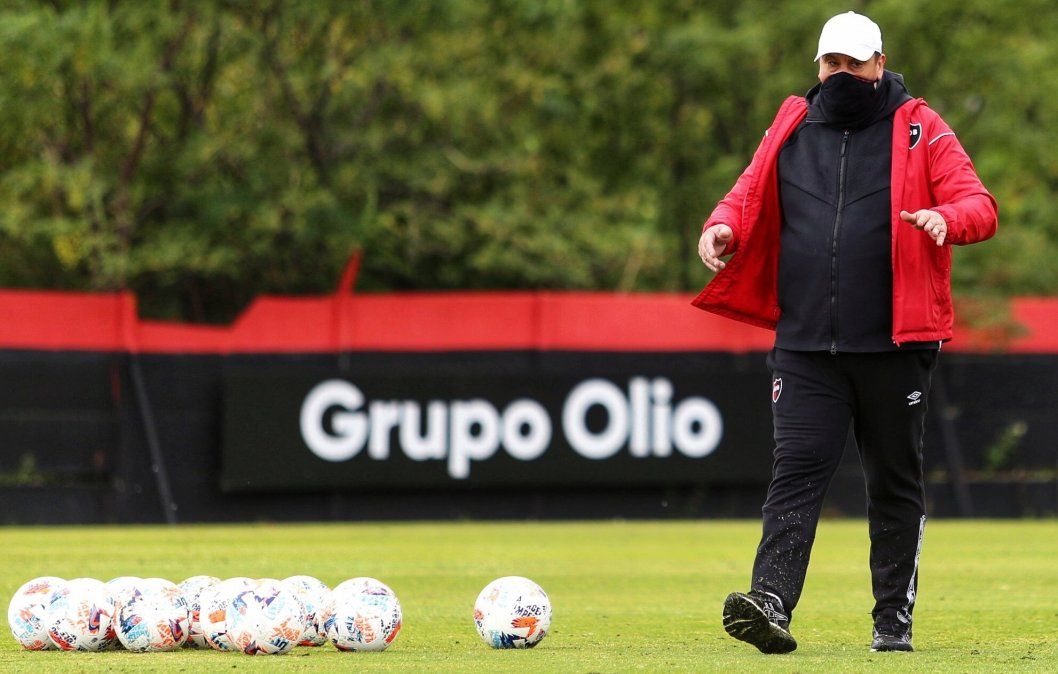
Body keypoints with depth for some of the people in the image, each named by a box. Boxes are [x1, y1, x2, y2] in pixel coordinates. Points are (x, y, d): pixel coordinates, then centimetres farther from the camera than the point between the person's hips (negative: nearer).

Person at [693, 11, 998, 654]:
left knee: (895, 481, 7)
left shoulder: (920, 130, 3)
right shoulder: (792, 130, 13)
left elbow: (981, 207, -4)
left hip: (895, 346, -2)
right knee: (797, 470, -10)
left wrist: (946, 219, -27)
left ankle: (894, 618, 15)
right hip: (806, 346, 2)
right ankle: (772, 606, -21)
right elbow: (750, 197, 16)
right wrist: (724, 227, -8)